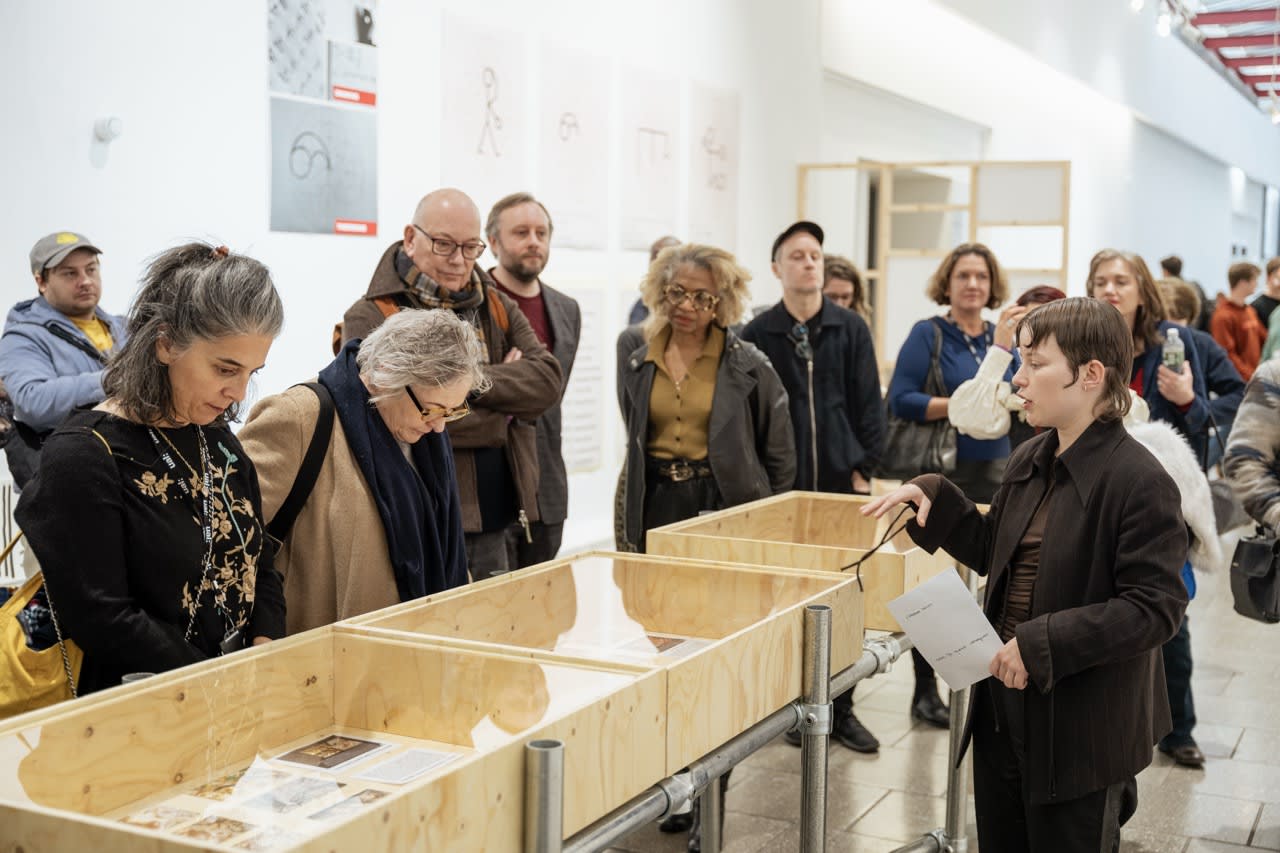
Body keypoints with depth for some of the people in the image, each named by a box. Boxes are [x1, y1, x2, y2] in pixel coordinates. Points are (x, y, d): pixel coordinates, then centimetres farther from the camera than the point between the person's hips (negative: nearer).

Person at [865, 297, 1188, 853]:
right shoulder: (1028, 462, 6)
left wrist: (1043, 643, -26)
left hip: (1081, 729, -8)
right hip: (1005, 706, 8)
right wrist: (935, 499, 5)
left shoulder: (1140, 481, -18)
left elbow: (1154, 608, -22)